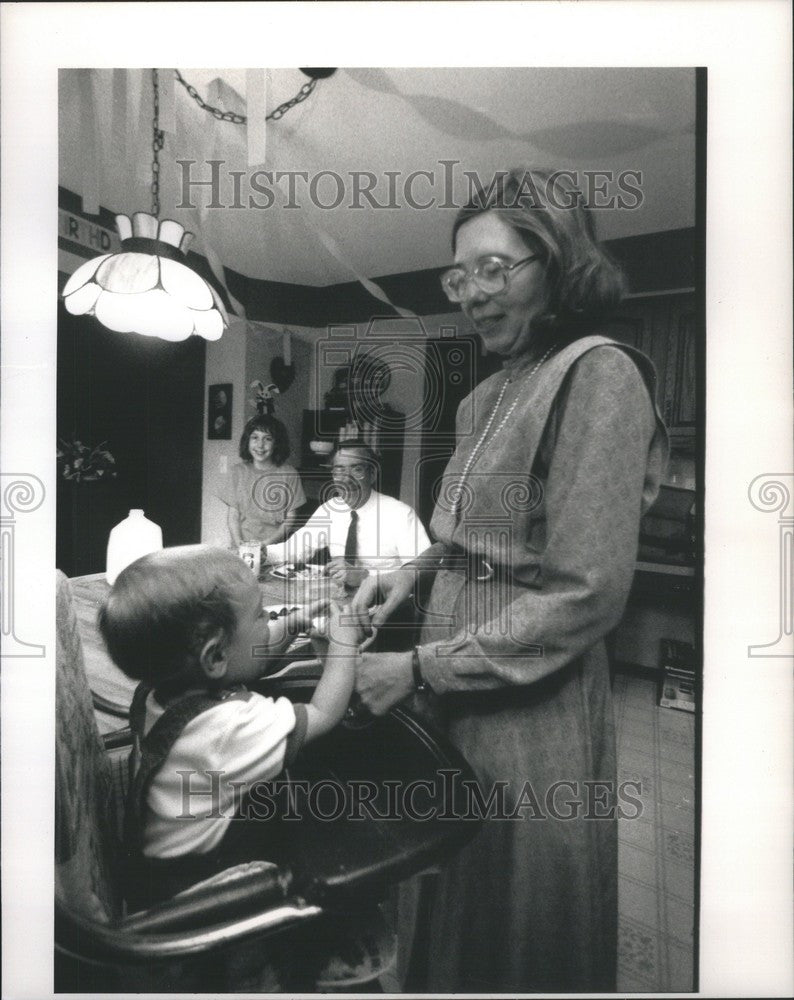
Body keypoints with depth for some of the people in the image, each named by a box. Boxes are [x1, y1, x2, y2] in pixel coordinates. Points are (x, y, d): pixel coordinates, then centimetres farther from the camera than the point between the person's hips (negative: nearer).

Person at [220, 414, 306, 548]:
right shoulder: (238, 471, 7)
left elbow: (290, 519, 2)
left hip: (276, 547, -1)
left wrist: (267, 543, -10)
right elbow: (232, 516, 7)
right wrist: (239, 544, -8)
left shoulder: (288, 474, 1)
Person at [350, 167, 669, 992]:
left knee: (521, 926, 16)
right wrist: (417, 568, -1)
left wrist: (420, 669, -18)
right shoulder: (486, 396, 9)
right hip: (454, 704, 7)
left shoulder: (598, 374, -15)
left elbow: (585, 594, -21)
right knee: (454, 907, 24)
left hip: (533, 713, -7)